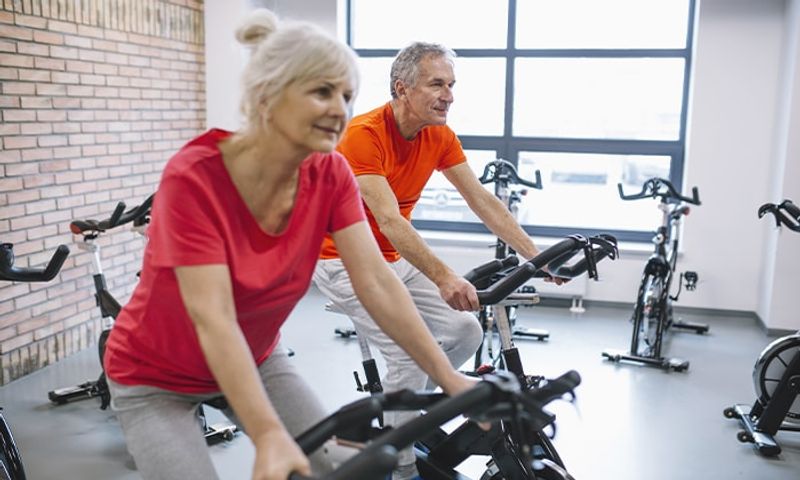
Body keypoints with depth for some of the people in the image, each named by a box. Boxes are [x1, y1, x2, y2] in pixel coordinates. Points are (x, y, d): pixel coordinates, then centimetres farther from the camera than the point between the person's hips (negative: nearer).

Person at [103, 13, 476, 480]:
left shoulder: (331, 175, -15)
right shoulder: (193, 178, -30)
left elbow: (376, 282, -19)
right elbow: (213, 320, -35)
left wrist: (448, 376, -25)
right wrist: (270, 438, -42)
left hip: (257, 360, 5)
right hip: (156, 380, -4)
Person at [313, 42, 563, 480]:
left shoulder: (440, 137, -3)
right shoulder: (365, 134, -24)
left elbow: (484, 202, -4)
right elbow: (388, 220, -34)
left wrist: (535, 256, -11)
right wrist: (443, 277, -45)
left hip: (394, 258, 7)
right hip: (344, 259, -7)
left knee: (465, 331, -3)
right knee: (411, 352, -18)